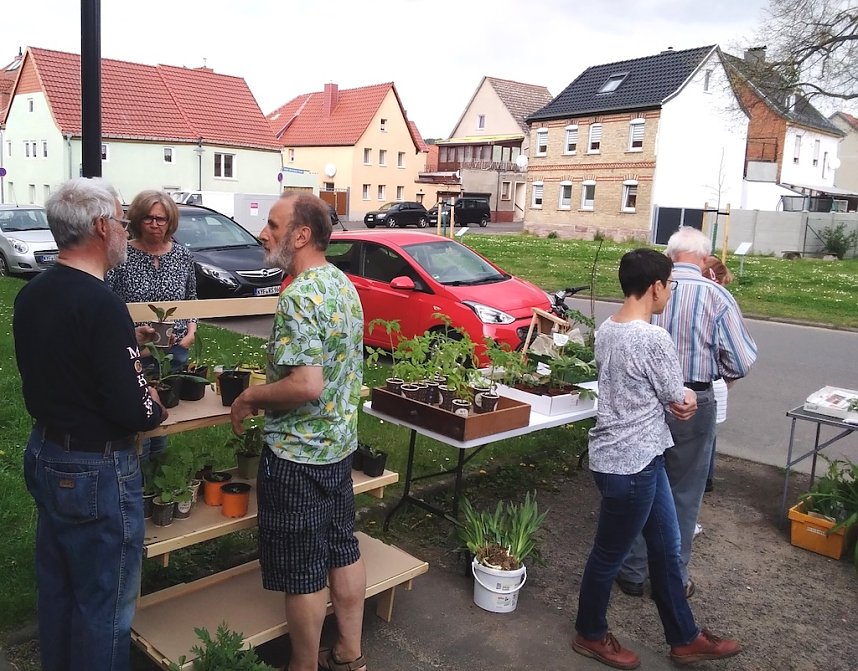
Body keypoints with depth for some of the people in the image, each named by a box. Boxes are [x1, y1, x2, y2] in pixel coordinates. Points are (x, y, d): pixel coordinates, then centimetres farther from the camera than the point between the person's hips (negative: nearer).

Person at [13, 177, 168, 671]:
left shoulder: (31, 294, 1)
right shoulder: (101, 303, -25)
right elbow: (133, 411, -27)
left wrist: (128, 342, 14)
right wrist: (155, 404, -6)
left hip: (45, 457, 9)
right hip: (97, 472, -9)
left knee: (57, 589, 25)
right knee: (104, 606, 9)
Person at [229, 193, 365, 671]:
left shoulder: (299, 296, -23)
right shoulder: (344, 284, 5)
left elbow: (307, 385, -30)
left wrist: (251, 396, -14)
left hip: (298, 456, -9)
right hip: (341, 444, 9)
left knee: (302, 572, 8)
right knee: (343, 551, 19)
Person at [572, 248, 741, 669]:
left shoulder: (607, 330, 4)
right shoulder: (654, 339, -24)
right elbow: (678, 398, -10)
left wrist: (679, 397, -4)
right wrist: (686, 397, 13)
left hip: (638, 457, 9)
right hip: (631, 465, -9)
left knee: (666, 547, 21)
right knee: (609, 555, 11)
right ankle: (591, 635, 32)